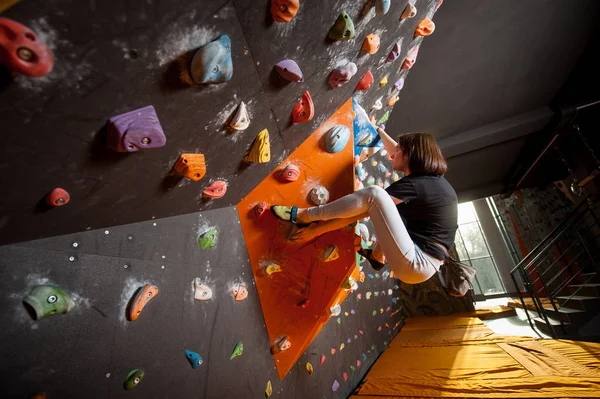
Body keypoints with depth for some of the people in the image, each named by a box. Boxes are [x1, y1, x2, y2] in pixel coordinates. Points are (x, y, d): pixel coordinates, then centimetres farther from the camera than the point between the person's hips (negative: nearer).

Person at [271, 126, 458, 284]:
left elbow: (360, 212, -16)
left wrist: (317, 230, -10)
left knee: (374, 193, -23)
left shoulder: (412, 185, -15)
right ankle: (378, 256, 21)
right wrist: (378, 130, 40)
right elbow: (392, 161, 27)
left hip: (414, 265, -10)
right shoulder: (432, 178, 10)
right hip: (420, 262, 10)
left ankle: (304, 215, -12)